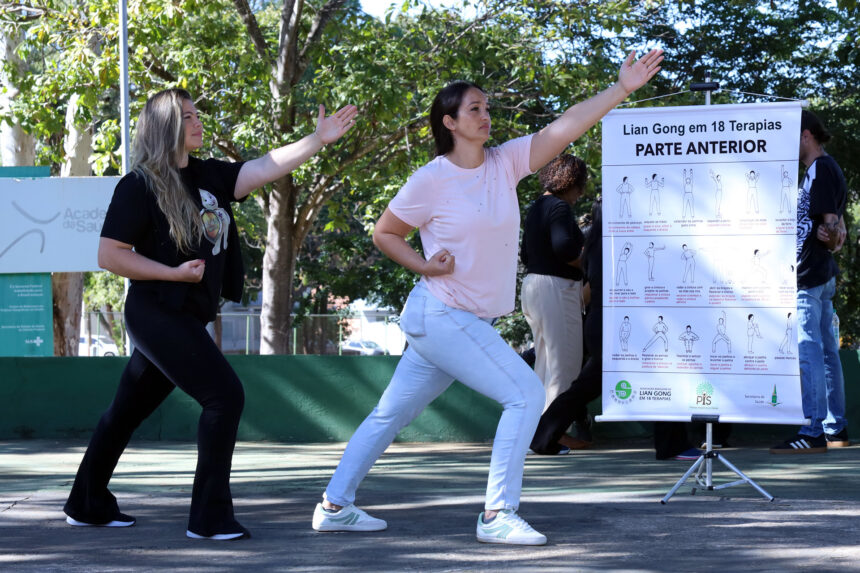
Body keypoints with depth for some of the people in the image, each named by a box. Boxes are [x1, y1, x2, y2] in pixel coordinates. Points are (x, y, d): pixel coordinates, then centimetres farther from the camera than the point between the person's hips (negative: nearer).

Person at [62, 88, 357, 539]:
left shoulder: (208, 176, 9)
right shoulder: (139, 186, -11)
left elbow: (265, 168, -1)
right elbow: (109, 255, -12)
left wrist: (318, 140, -11)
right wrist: (174, 272, -16)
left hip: (185, 318, 8)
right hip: (158, 314, -8)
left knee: (129, 409, 17)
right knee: (224, 395, -15)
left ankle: (87, 504, 29)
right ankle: (210, 517, -10)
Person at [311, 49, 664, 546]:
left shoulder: (506, 163, 4)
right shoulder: (431, 181, -11)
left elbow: (566, 127, -4)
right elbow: (384, 233, 2)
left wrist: (623, 89, -13)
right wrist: (423, 265, -14)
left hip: (472, 323, 7)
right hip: (440, 317, -7)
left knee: (392, 413, 13)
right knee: (527, 394, -14)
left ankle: (335, 506, 22)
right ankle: (497, 515, -10)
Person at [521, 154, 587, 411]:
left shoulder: (536, 208, 16)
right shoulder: (559, 207, -14)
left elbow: (525, 255, 23)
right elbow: (563, 246, -29)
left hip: (532, 283, 10)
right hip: (556, 288, -10)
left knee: (545, 360, 18)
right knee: (565, 362, -6)